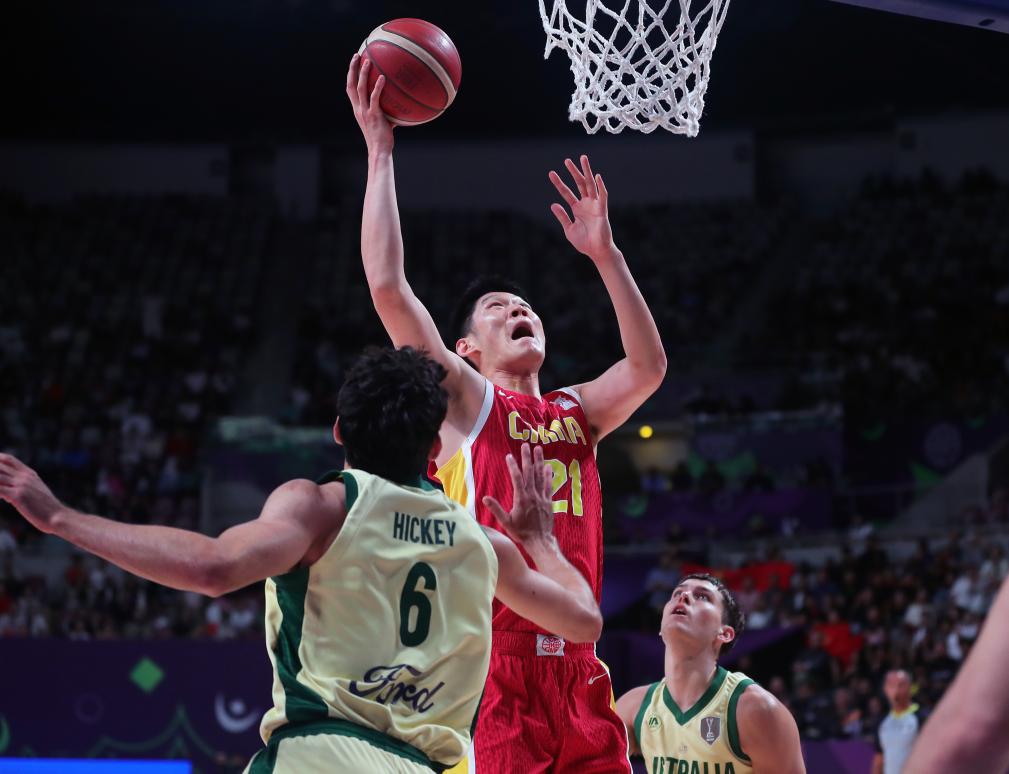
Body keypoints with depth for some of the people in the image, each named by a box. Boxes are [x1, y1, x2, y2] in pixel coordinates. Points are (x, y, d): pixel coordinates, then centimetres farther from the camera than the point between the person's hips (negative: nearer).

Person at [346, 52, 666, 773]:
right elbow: (388, 287, -3)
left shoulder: (576, 413, 23)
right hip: (489, 666, -5)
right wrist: (380, 150, 0)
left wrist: (605, 252, 8)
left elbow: (648, 366, 8)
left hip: (577, 671, 5)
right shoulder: (463, 403, 7)